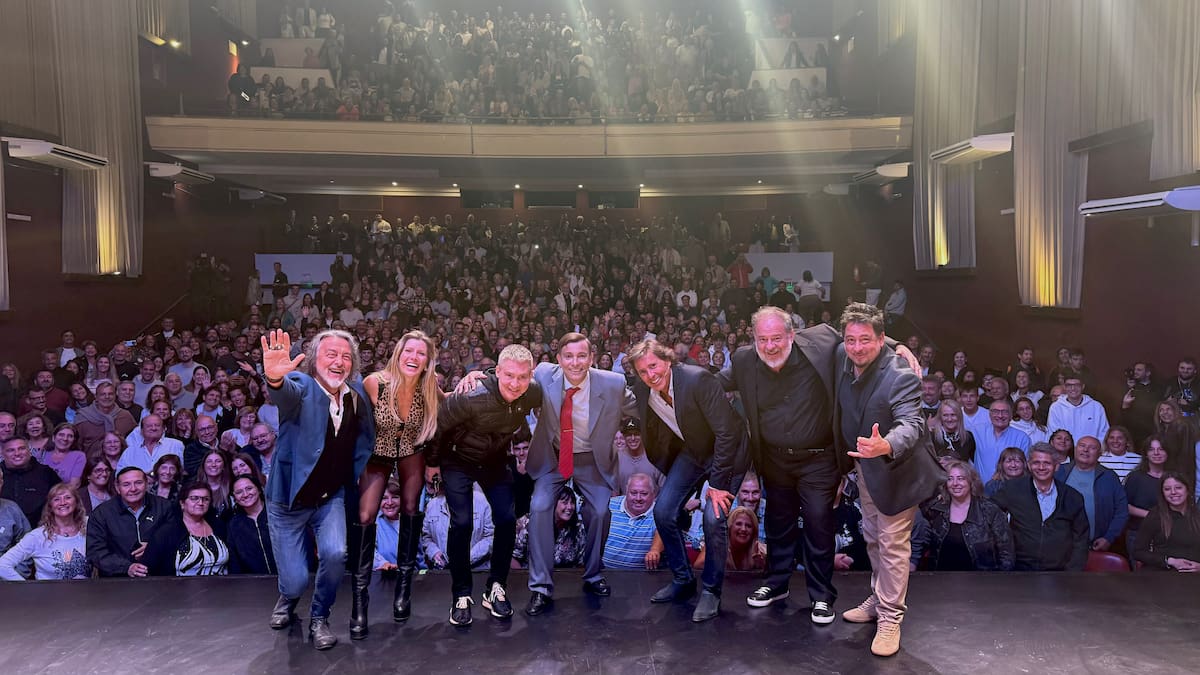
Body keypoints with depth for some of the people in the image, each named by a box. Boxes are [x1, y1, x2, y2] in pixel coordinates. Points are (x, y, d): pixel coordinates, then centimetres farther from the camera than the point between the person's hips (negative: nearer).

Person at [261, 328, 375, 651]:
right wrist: (276, 379, -65)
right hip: (289, 498, -2)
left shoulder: (357, 393, -3)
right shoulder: (302, 385, -17)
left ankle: (319, 618, 9)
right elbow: (289, 393, -43)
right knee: (295, 581, -1)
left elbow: (366, 437, 15)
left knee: (335, 554, -21)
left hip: (331, 496, 3)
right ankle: (288, 597, 39)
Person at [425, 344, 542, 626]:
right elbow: (439, 424, -17)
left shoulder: (534, 394, -21)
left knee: (506, 520, -6)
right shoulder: (472, 398, -35)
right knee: (462, 523, -12)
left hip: (495, 462, 4)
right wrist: (432, 462, -5)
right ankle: (461, 596, 5)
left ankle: (496, 589, 12)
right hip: (458, 460, -4)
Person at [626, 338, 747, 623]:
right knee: (663, 511, -2)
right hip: (691, 451, 6)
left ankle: (711, 591, 3)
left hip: (727, 452, -6)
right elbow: (653, 435, 8)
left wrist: (718, 483, -26)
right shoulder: (642, 392, -11)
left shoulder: (698, 379, -31)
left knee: (713, 517, -19)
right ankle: (682, 580, 19)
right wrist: (666, 471, 10)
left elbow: (726, 433, -29)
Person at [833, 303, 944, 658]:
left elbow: (911, 424, -41)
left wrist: (885, 446, -61)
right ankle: (879, 598, 42)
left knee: (892, 544, 2)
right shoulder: (843, 358, -11)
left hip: (896, 467, -7)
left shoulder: (901, 376, -31)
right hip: (864, 464, 7)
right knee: (872, 538, 22)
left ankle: (890, 618, 18)